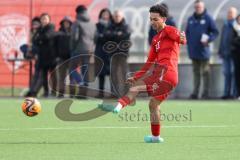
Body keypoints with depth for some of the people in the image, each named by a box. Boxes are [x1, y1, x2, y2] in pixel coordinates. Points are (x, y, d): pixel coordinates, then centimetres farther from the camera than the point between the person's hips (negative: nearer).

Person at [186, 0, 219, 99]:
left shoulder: (208, 19, -4)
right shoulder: (191, 19, 11)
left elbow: (215, 32, -4)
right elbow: (187, 32, 19)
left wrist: (208, 40, -18)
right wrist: (188, 42, 6)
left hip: (203, 50, -5)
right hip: (193, 51, 5)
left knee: (205, 72, -2)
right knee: (196, 72, 10)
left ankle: (206, 93, 0)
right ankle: (195, 92, 13)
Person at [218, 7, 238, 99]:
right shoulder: (225, 25, 17)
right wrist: (220, 51, 18)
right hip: (226, 53, 6)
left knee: (234, 73, -3)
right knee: (227, 73, 7)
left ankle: (234, 93, 0)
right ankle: (227, 93, 11)